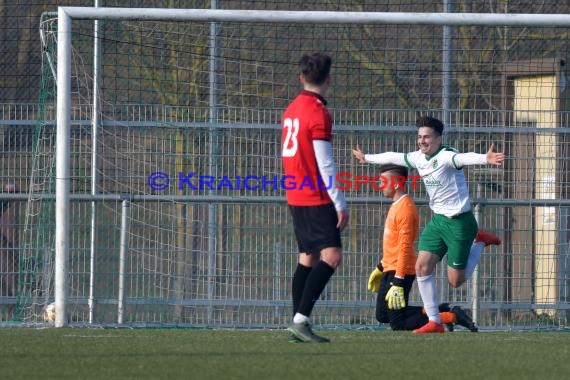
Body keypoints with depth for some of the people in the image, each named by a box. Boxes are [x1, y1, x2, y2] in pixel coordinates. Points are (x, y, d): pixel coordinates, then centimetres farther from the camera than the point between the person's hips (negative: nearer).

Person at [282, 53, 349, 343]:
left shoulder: (292, 109, 12)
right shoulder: (318, 112, -14)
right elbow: (325, 164, -17)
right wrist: (340, 204, -15)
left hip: (296, 196, 9)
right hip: (316, 198, -9)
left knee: (308, 258, 12)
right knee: (332, 255, -14)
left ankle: (298, 324, 10)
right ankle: (301, 319, -22)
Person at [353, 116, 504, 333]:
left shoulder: (446, 157, -20)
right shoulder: (418, 158, 5)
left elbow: (464, 158, -42)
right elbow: (394, 157, 23)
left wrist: (485, 159, -63)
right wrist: (368, 158, 39)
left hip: (458, 222, -8)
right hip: (437, 219, 8)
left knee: (455, 281, -3)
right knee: (422, 266, -4)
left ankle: (479, 242, 23)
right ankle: (434, 321, 5)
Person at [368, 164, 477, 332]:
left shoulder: (405, 208, -19)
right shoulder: (396, 205, 13)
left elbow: (405, 248, -24)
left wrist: (398, 283, -26)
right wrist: (380, 268, 29)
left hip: (399, 272, -10)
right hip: (389, 270, 10)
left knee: (399, 324, -9)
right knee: (382, 316, 15)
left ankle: (452, 316, -5)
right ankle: (440, 311, 16)